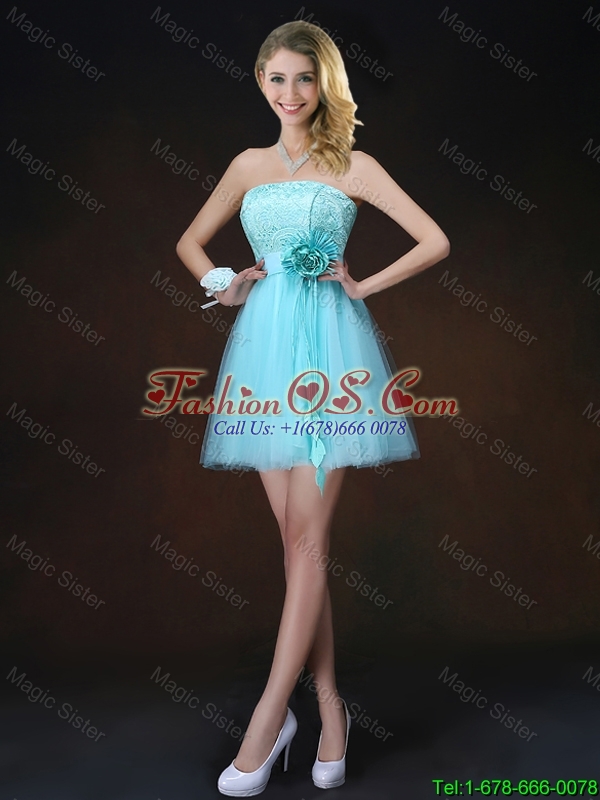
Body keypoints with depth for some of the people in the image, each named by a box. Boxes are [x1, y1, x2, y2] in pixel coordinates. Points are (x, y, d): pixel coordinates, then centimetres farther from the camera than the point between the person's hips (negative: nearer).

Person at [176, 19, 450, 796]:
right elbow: (190, 241, 24)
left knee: (307, 537, -6)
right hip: (265, 347, 4)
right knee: (298, 539, 4)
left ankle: (268, 717, 0)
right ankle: (328, 708, 15)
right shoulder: (249, 165, 16)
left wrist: (363, 285, -3)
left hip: (330, 345, -4)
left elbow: (435, 241, 2)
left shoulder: (353, 166, 5)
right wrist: (222, 285, 7)